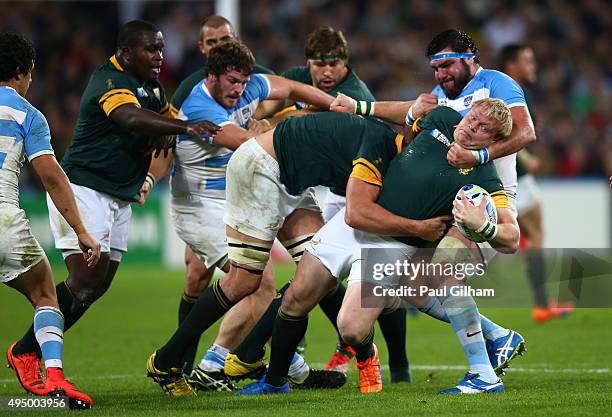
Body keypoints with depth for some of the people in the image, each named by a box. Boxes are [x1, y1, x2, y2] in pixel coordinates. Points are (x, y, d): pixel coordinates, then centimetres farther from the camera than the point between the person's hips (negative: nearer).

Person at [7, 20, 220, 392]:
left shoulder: (152, 85, 13)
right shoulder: (111, 81, -17)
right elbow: (131, 118, -36)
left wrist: (165, 135, 0)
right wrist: (184, 127, -45)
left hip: (119, 200, 9)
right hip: (83, 190, -9)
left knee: (98, 286, 5)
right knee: (86, 281, -17)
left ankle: (32, 350, 13)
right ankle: (24, 352, -7)